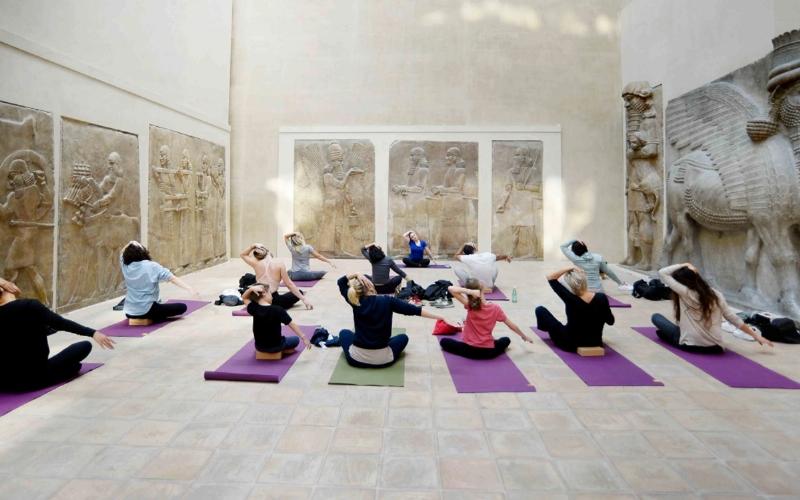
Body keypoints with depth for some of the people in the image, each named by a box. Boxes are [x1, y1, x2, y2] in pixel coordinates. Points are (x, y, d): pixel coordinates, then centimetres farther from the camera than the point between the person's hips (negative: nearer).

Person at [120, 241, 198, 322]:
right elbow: (173, 278, -22)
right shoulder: (152, 267, -16)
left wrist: (129, 245, -1)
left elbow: (123, 254, 18)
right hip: (146, 311, -8)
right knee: (182, 307, 0)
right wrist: (189, 289, -25)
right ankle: (152, 317, 0)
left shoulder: (125, 267, -3)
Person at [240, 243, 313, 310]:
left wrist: (253, 246, 8)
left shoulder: (256, 264, -1)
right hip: (274, 302, -3)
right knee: (299, 292, 20)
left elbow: (242, 255, 21)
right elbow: (289, 284, -8)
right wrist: (303, 299, -5)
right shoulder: (279, 264, -8)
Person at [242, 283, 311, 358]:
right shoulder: (278, 310, -23)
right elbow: (292, 325, -18)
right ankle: (282, 350, 4)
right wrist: (304, 338, -11)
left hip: (259, 347, 5)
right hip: (276, 346, -5)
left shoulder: (254, 309, -13)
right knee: (296, 340, 22)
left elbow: (244, 298, 6)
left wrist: (251, 289, -14)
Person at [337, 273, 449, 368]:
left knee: (344, 332, 31)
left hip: (356, 358, 1)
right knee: (403, 337, 27)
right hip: (382, 360, -1)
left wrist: (356, 275, -6)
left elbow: (340, 282, 10)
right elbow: (414, 310, -12)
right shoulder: (387, 301, -12)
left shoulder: (355, 301, -7)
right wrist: (438, 317, -9)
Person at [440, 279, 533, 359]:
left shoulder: (469, 305, -17)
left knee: (444, 342, 19)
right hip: (489, 352, 3)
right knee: (506, 340, 32)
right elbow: (511, 325, 1)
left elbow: (450, 289, -23)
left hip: (470, 350, -2)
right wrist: (524, 336, 16)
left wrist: (470, 291, -31)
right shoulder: (495, 308, -11)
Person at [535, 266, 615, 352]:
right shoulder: (601, 298, -20)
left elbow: (550, 277, -20)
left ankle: (547, 328, 46)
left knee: (540, 310, 13)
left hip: (570, 344, -3)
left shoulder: (570, 299, -28)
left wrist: (569, 268, -22)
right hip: (595, 343, 3)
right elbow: (610, 321, -3)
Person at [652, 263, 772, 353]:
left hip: (690, 345, -6)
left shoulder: (685, 293, -14)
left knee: (656, 316, 11)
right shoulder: (715, 295, 2)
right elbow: (734, 319, 6)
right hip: (714, 348, 6)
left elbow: (662, 273, -10)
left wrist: (685, 265, -2)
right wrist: (756, 336, 17)